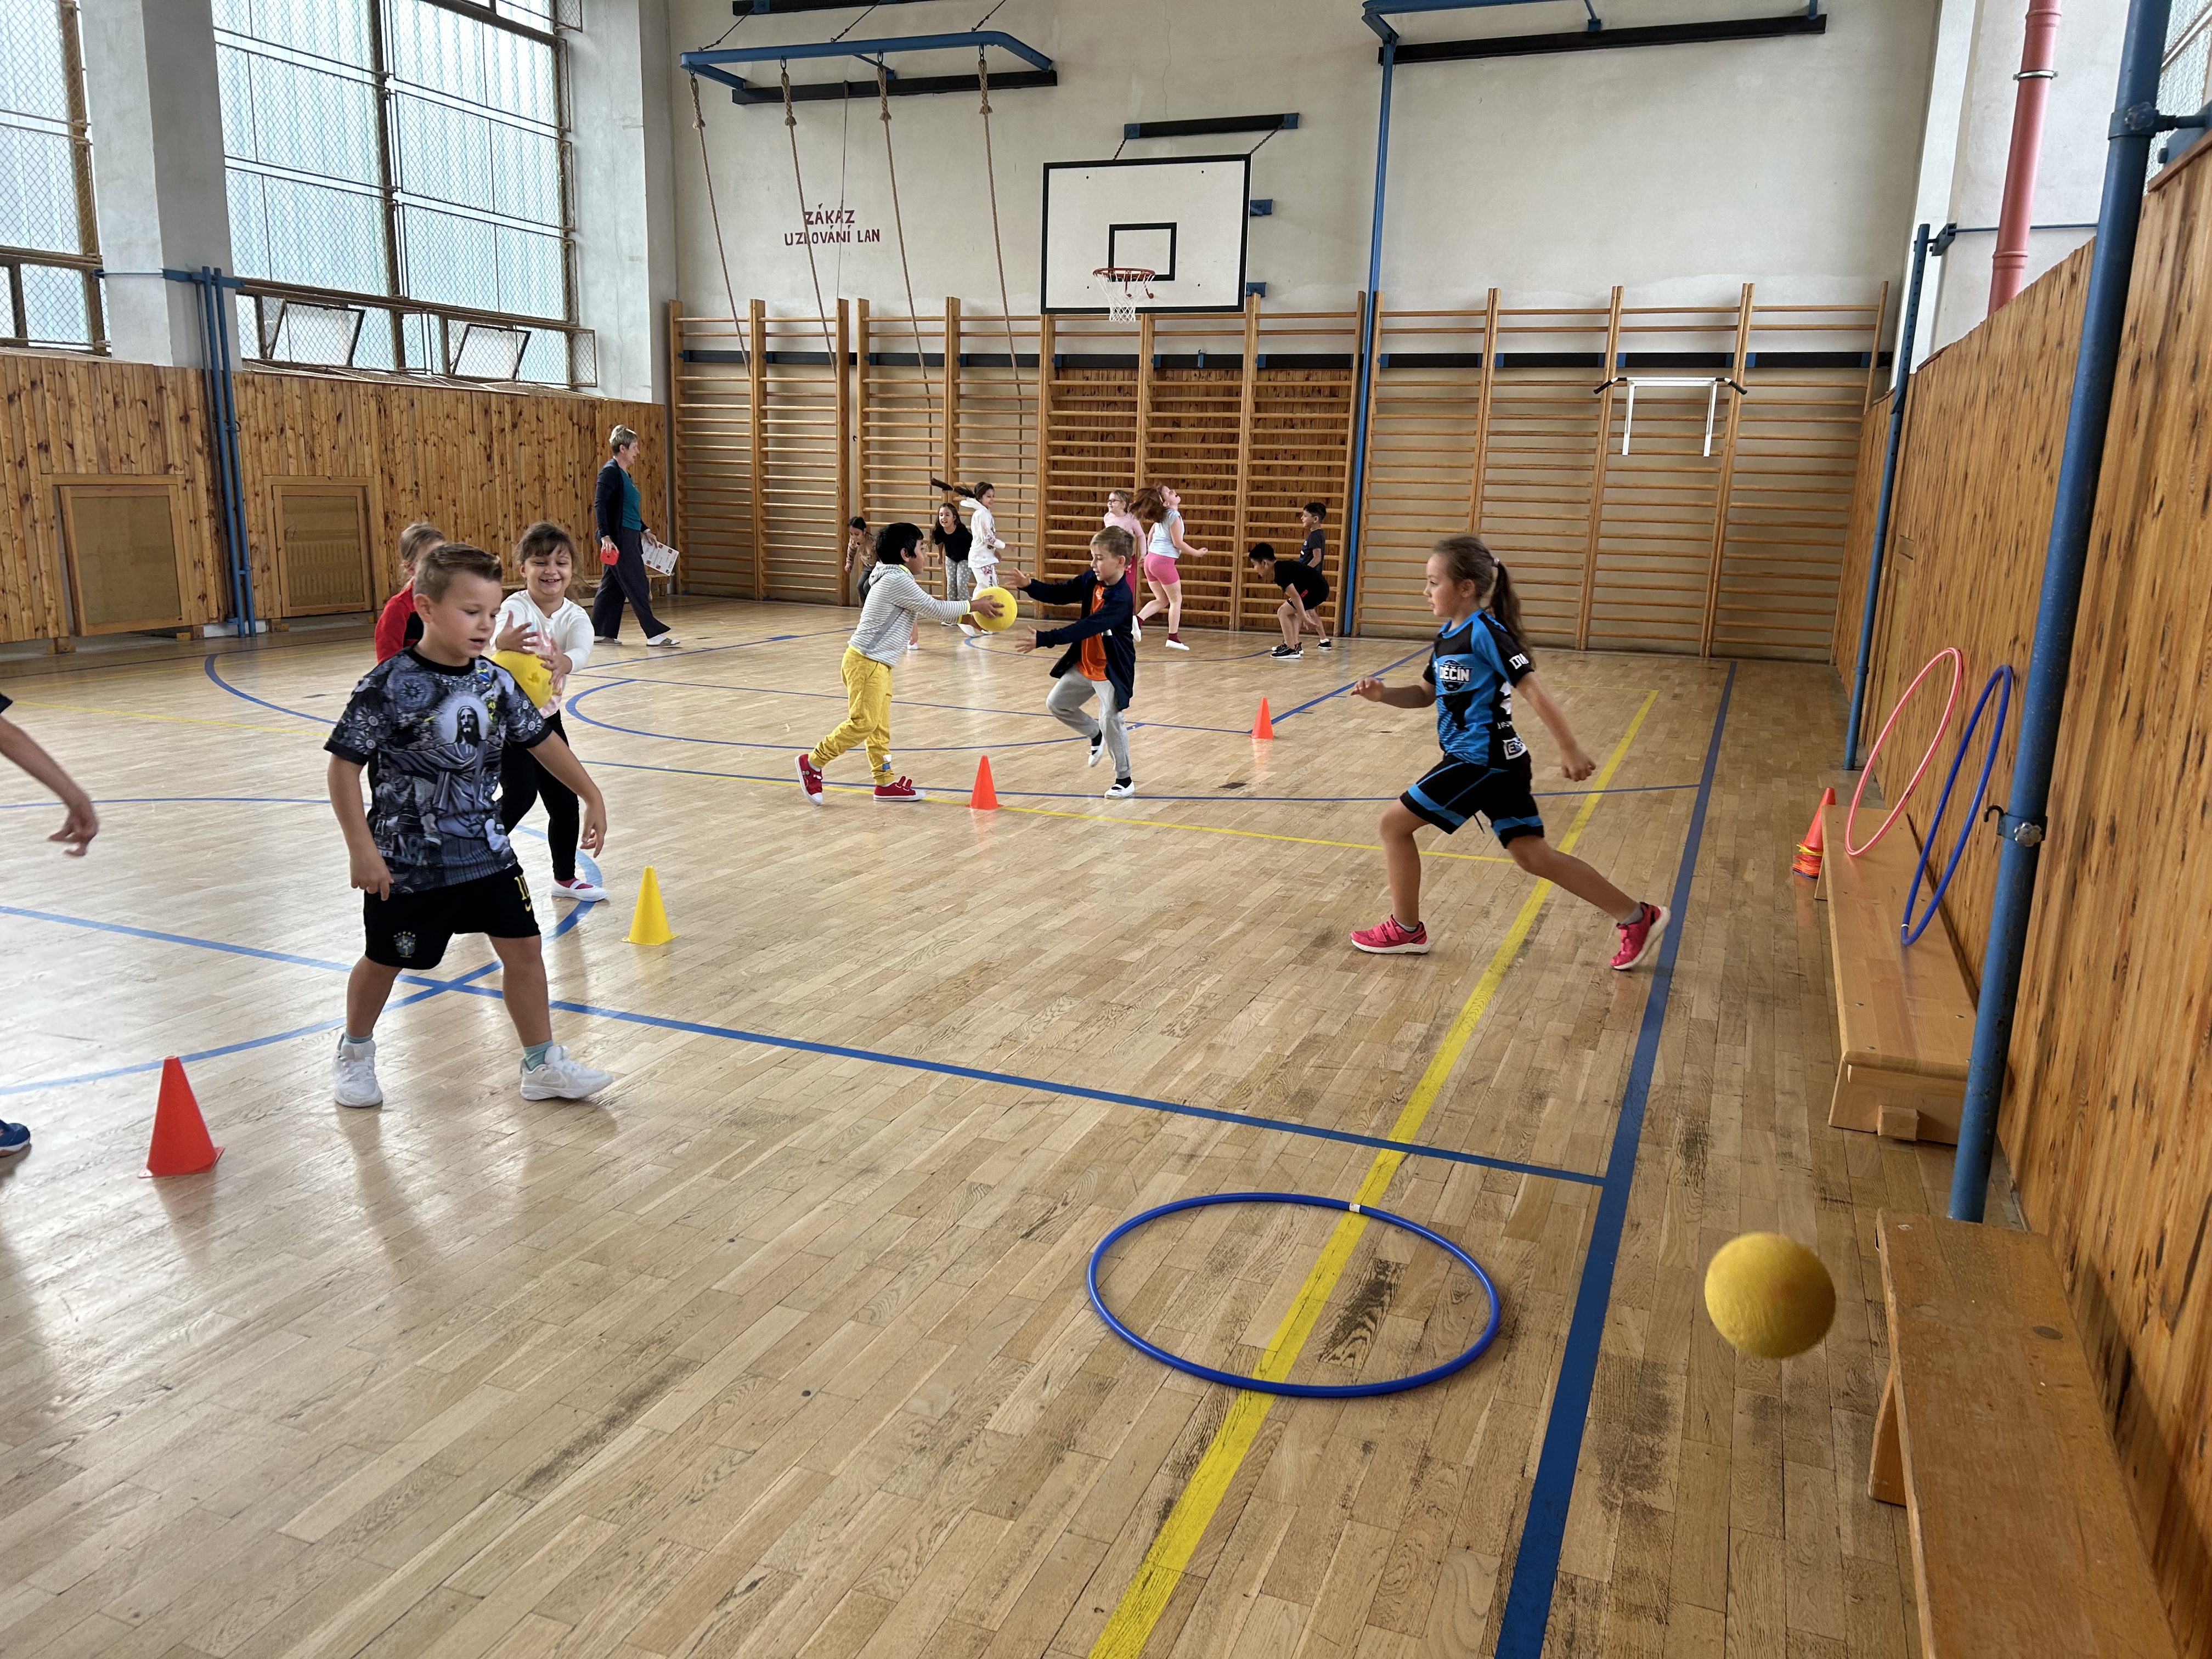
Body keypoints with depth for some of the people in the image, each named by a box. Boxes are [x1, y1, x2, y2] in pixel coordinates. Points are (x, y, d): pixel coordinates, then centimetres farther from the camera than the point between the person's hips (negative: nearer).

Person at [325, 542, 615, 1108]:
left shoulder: (495, 682, -3)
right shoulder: (389, 686, -19)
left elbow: (542, 741, 10)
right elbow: (344, 765, -16)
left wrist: (592, 797, 10)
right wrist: (362, 851, -18)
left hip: (484, 848, 5)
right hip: (407, 857, -4)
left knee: (522, 946, 2)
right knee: (385, 960, 14)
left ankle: (543, 1065, 16)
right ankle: (354, 1053, 41)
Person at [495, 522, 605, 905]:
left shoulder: (575, 616, -7)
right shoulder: (516, 608, -19)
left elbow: (583, 650, -29)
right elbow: (501, 636, -42)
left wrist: (564, 662, -54)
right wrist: (505, 643, -68)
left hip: (548, 717, 5)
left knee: (564, 800, 9)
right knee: (521, 792, -18)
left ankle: (565, 878, 27)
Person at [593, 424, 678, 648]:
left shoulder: (624, 474, 17)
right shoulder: (610, 472, -12)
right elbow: (599, 504, -18)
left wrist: (644, 530, 25)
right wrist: (605, 536, -25)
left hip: (629, 538, 10)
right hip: (618, 539, -10)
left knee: (613, 586, 12)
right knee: (637, 587, -6)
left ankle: (600, 633, 17)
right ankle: (655, 633, -3)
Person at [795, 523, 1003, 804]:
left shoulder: (894, 579, 15)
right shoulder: (898, 581, -16)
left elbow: (928, 609, 20)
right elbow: (934, 608, -12)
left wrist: (964, 615, 15)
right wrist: (972, 606, -1)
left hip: (877, 664, 11)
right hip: (867, 662, -11)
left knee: (879, 726, 11)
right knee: (863, 722, -10)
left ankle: (886, 782, 15)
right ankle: (813, 762, 0)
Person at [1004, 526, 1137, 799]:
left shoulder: (1120, 598, -29)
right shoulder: (1091, 579, -4)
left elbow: (1087, 628, -36)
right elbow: (1060, 594, 1)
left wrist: (1044, 639, -40)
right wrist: (1030, 585, -17)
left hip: (1112, 670, -8)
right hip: (1084, 664, 9)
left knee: (1110, 720, -12)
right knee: (1057, 704, 15)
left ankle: (1124, 780, 5)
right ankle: (1096, 735, 37)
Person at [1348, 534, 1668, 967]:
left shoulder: (1484, 631, -14)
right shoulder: (1448, 635, 13)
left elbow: (1533, 688, -17)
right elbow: (1426, 694, 23)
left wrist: (1570, 748, -18)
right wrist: (1382, 693, 5)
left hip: (1480, 760, -9)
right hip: (1497, 760, 9)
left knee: (1395, 823, 0)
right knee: (1533, 855, 9)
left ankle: (1405, 929, 13)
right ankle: (1637, 917, 11)